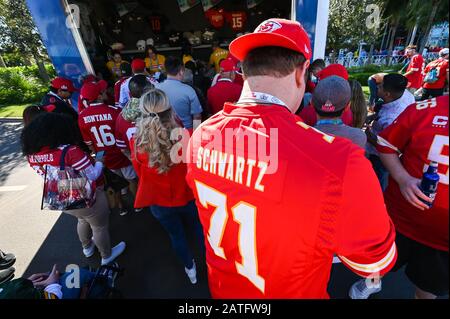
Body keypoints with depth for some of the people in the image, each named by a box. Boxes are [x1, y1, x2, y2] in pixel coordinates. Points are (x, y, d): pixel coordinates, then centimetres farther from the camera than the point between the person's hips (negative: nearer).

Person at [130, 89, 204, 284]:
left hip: (159, 202, 1)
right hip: (187, 196, -1)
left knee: (176, 235, 26)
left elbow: (140, 173, -3)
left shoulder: (137, 143, -22)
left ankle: (190, 269, 49)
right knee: (200, 228, 27)